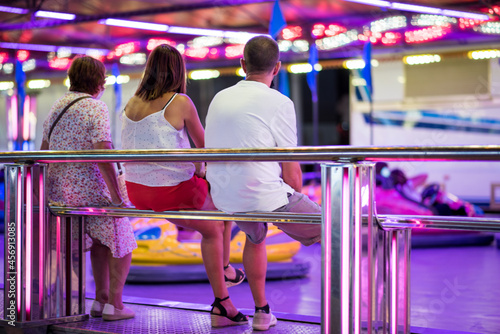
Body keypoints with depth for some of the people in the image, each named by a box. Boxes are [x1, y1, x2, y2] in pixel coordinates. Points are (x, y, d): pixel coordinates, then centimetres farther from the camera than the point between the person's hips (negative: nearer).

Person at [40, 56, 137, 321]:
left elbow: (43, 151, 17)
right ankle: (114, 305, 5)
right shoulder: (95, 108, -12)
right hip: (90, 191, -7)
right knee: (121, 243, 10)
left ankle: (101, 299, 21)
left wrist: (54, 188, 26)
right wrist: (117, 197, -18)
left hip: (58, 191, 7)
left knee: (100, 239, 24)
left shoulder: (57, 106, 11)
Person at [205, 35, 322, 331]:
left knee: (255, 237, 37)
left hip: (226, 201, 7)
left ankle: (262, 311, 43)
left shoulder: (219, 99, 9)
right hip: (268, 197, -6)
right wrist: (295, 206, 11)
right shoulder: (279, 103, -10)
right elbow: (291, 172, -9)